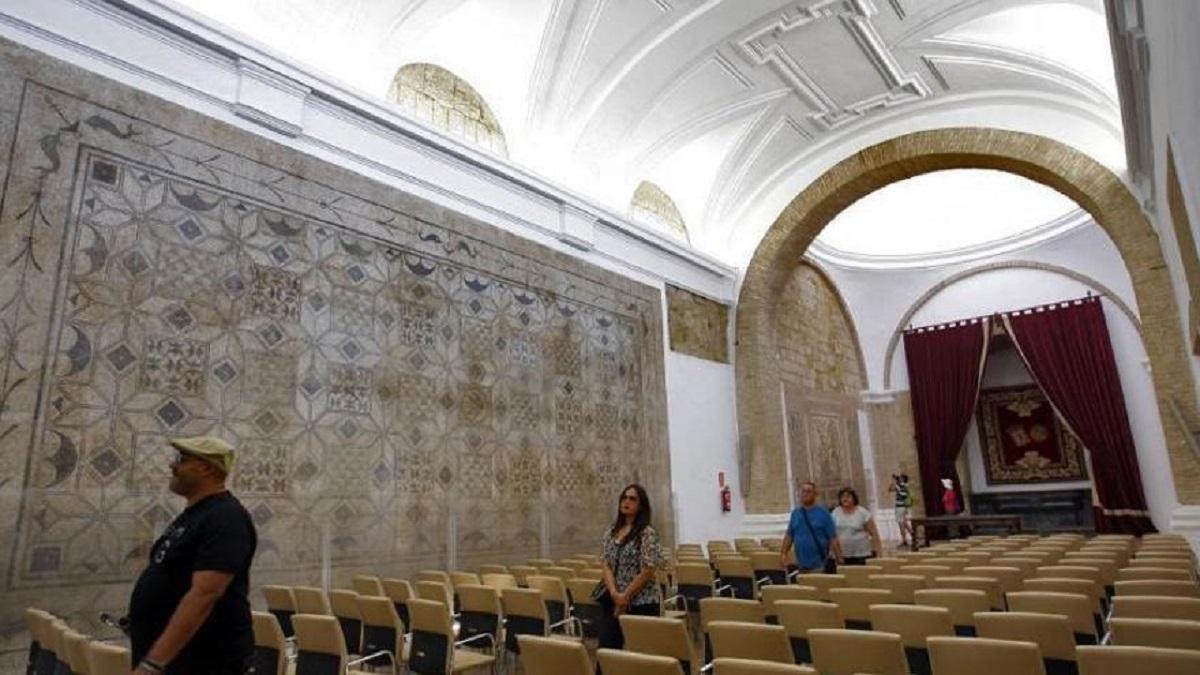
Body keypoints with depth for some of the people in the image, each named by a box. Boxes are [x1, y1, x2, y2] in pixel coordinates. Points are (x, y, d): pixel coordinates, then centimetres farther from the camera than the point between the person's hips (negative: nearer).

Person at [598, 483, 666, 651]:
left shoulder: (647, 533, -10)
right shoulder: (611, 532, 8)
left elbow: (648, 570, -14)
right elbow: (606, 564, 4)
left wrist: (625, 596, -12)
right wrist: (614, 593, -10)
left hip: (641, 604, -5)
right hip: (613, 602, 5)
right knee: (606, 647, 2)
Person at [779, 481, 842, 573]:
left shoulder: (823, 513, -5)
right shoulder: (795, 513, 6)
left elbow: (833, 538, -7)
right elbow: (789, 535, 11)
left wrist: (839, 560, -10)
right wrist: (783, 553, 2)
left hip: (819, 565, -4)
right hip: (801, 564, 4)